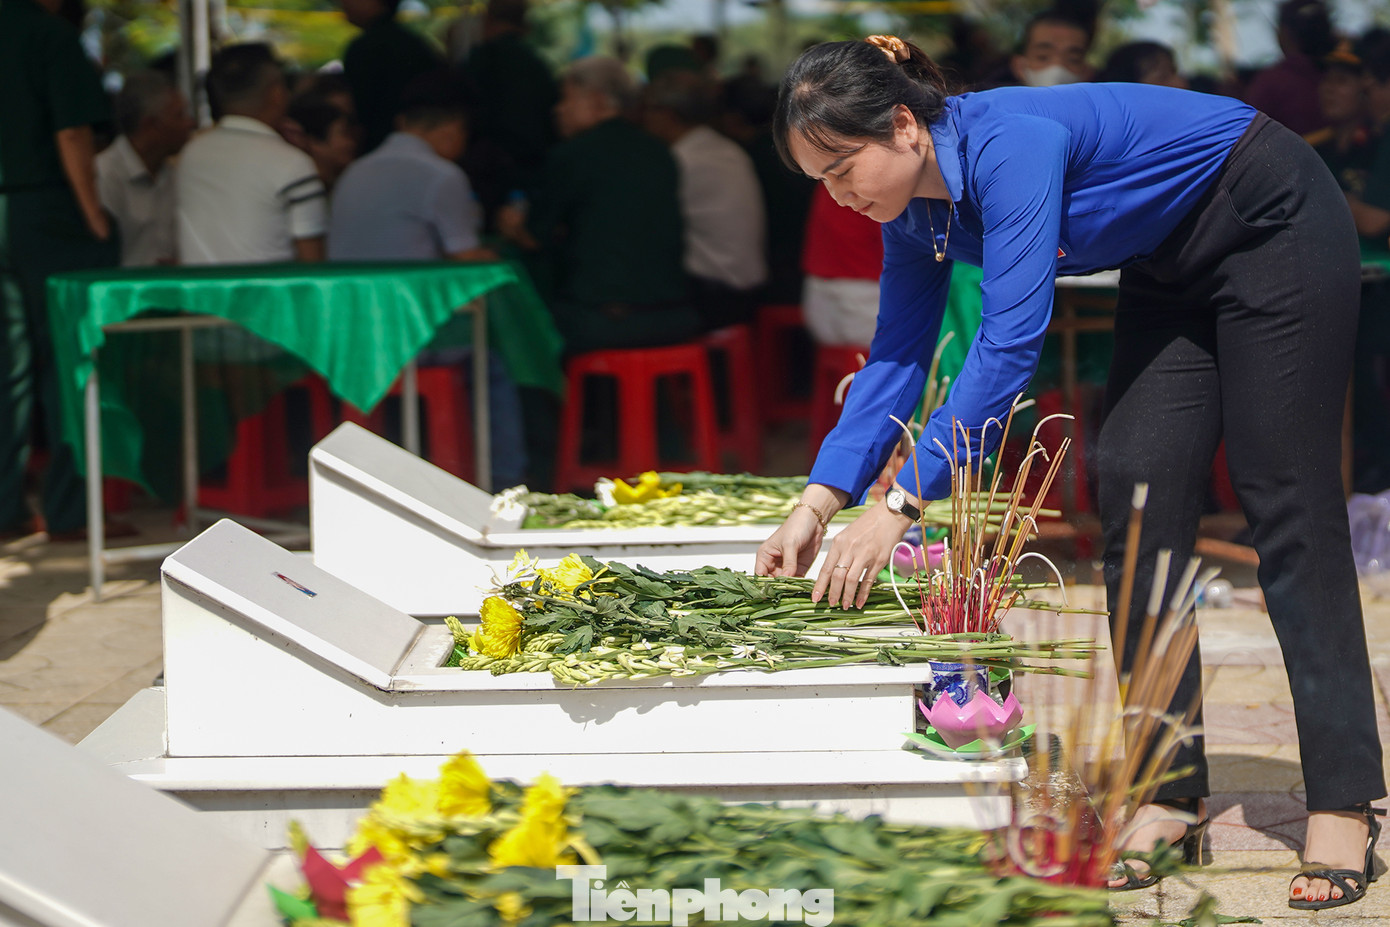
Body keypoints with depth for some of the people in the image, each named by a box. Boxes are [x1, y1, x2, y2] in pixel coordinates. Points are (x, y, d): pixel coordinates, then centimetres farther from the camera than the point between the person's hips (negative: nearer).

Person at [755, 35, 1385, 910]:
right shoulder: (919, 209, -7)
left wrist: (900, 507, -39)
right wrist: (820, 501, -11)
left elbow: (1010, 343, -38)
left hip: (1274, 229, -8)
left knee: (1287, 507, -10)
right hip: (1174, 269, 8)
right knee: (1137, 494, -2)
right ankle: (1170, 788, 1)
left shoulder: (1009, 144, -33)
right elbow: (897, 356, -1)